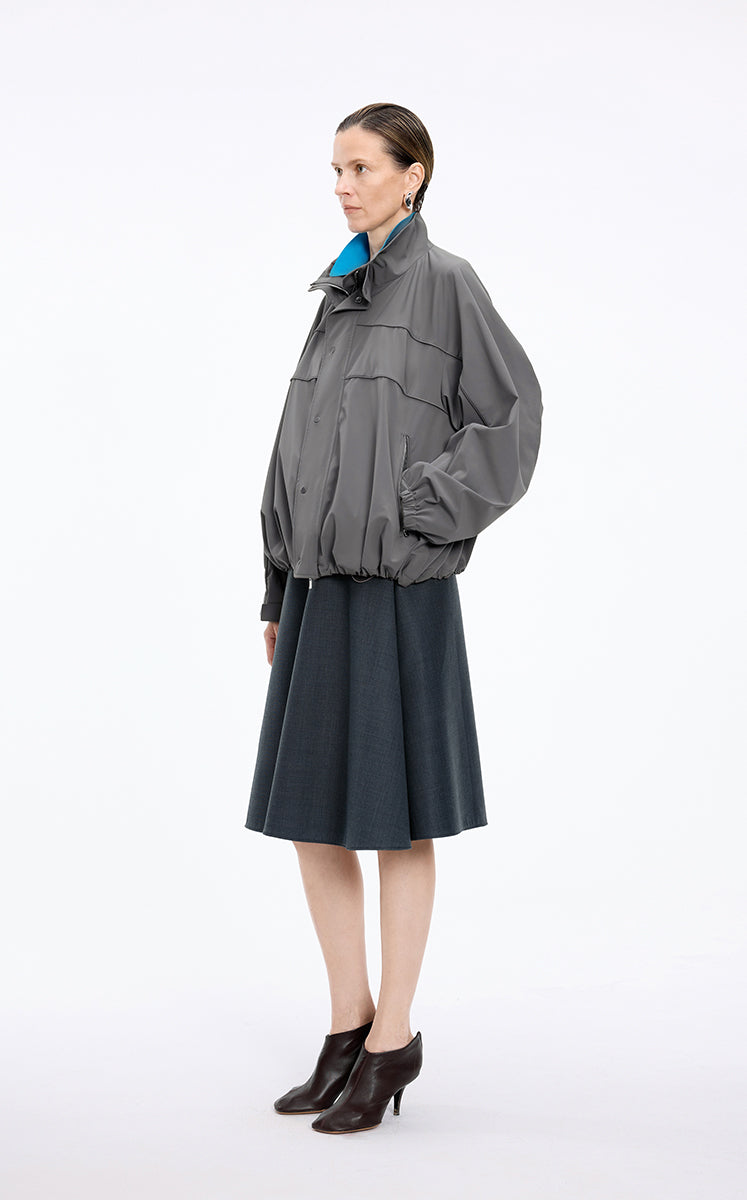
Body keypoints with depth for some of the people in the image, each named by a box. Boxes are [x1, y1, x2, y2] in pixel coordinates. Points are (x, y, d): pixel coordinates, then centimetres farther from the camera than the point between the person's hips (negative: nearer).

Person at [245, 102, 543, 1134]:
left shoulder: (445, 282, -3)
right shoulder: (342, 295, 16)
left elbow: (514, 412, -9)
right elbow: (300, 450, 16)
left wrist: (421, 509, -13)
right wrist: (279, 592, 14)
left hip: (400, 585, -7)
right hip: (323, 582, 7)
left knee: (394, 817, 1)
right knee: (309, 813, 9)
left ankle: (392, 1042, 12)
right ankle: (348, 1023, 22)